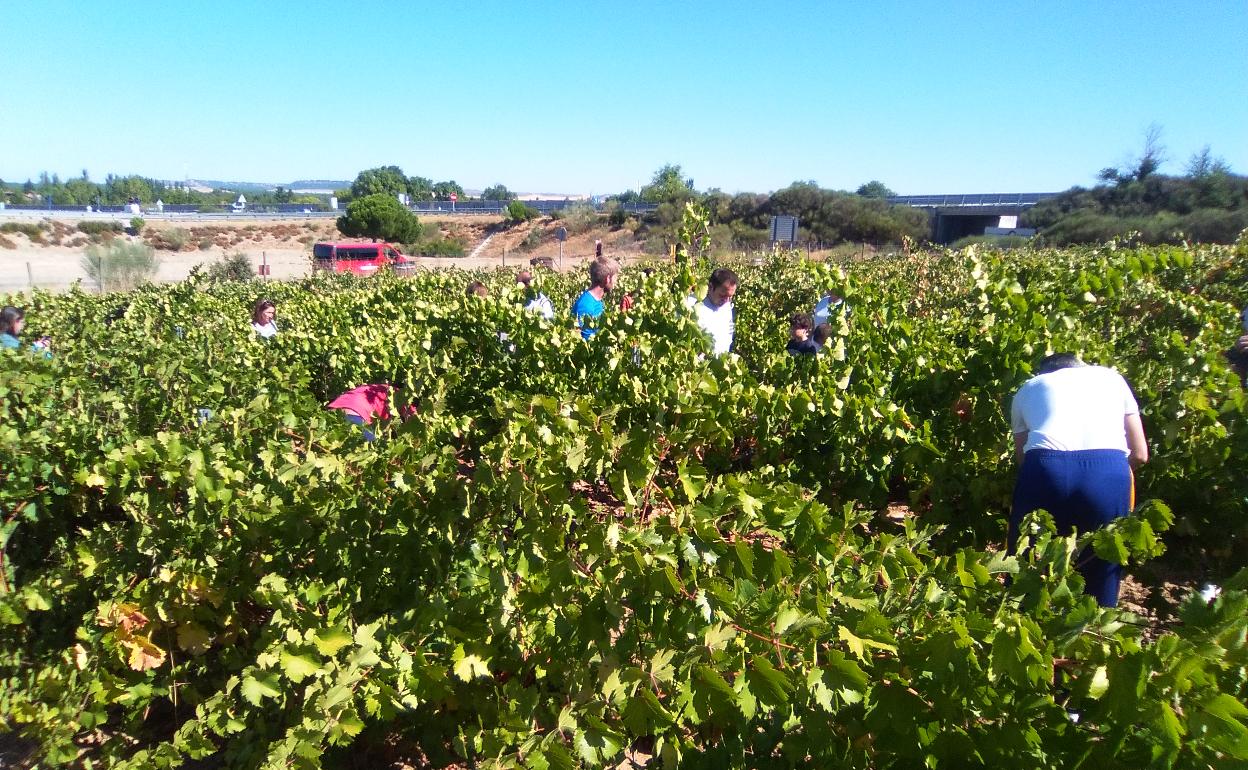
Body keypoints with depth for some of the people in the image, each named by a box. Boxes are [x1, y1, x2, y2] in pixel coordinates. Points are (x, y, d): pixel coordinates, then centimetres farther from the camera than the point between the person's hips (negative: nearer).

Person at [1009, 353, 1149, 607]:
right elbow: (1139, 455, 30)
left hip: (1047, 470, 0)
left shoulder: (1027, 389, 31)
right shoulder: (1111, 377, 31)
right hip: (1108, 473, 1)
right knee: (1101, 578, 19)